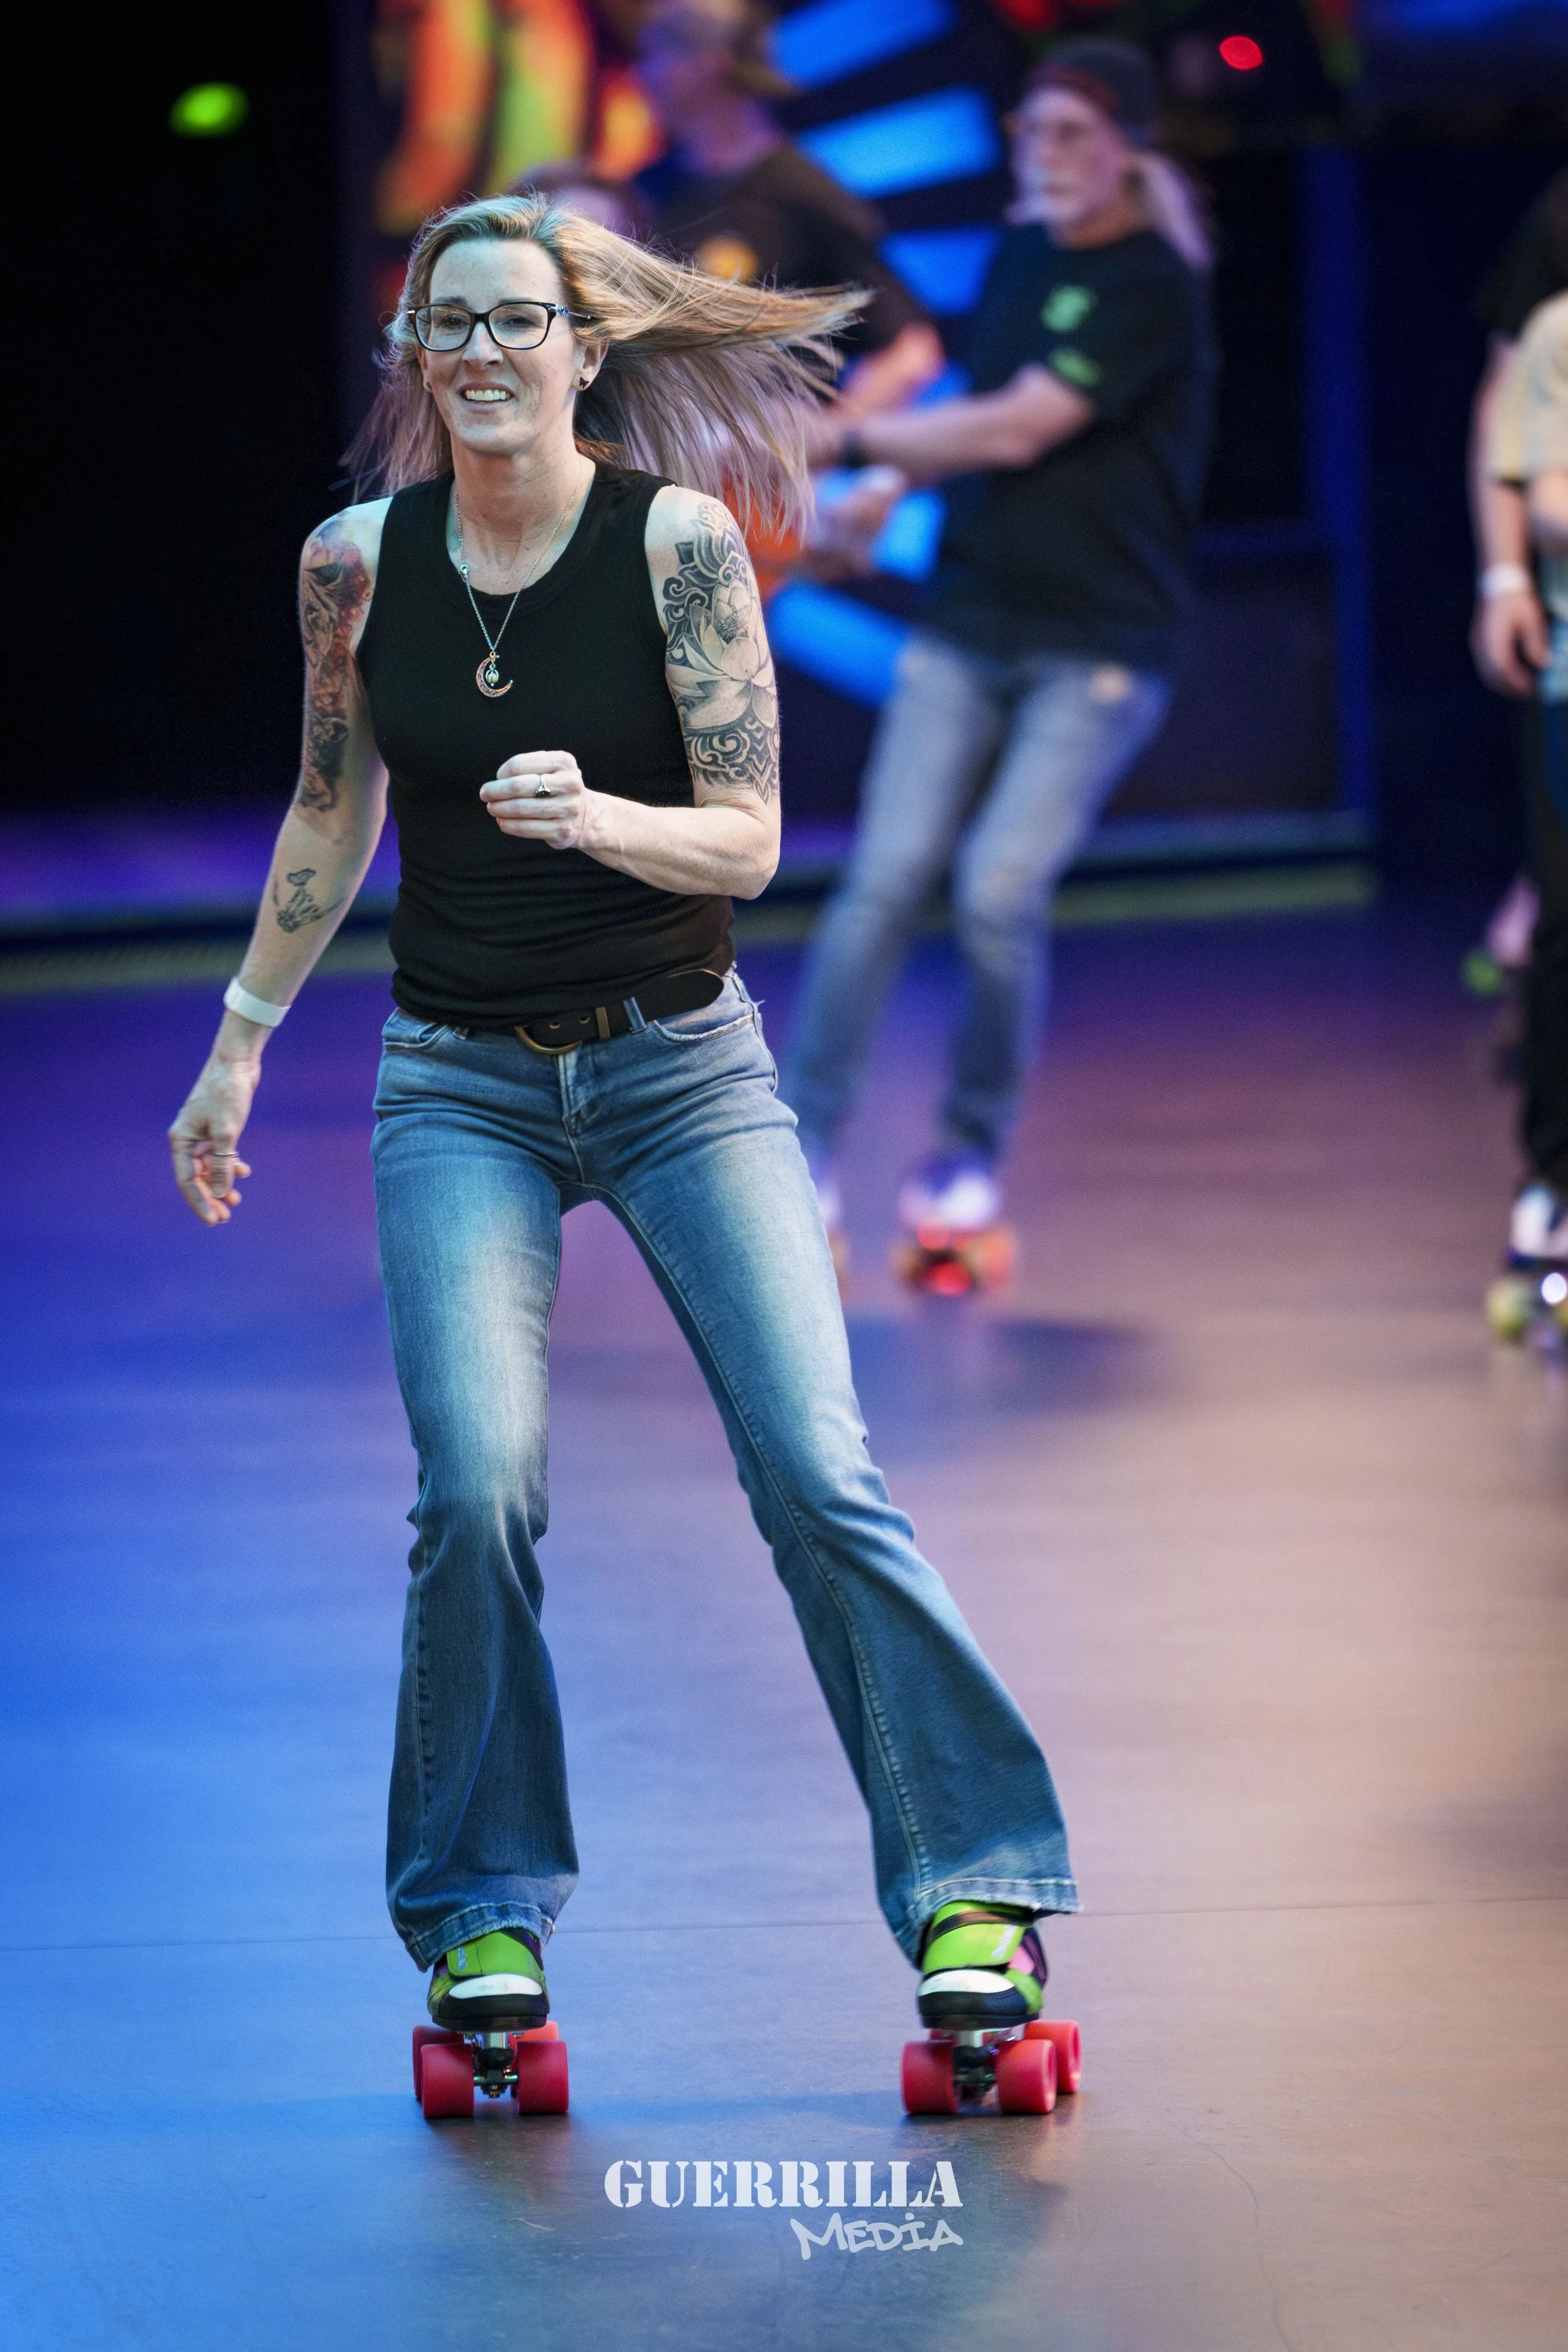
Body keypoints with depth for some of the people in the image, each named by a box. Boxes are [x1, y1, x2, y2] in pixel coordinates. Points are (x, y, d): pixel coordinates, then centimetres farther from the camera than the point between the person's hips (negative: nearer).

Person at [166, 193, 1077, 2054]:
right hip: (460, 1084, 1)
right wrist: (241, 1041, 18)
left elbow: (749, 839, -9)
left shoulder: (680, 538, -8)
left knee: (818, 1480, -11)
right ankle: (483, 1912, 2)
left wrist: (599, 817, -29)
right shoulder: (359, 560, -1)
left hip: (682, 1065, -1)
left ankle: (970, 1887, 1)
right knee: (476, 1493, -15)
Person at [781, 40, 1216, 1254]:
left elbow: (1017, 429, -16)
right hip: (969, 627, 5)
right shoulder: (1023, 252, 12)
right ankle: (806, 1147, -5)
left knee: (1000, 892, -17)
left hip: (1098, 648, -5)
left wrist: (844, 441, -12)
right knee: (884, 881, -9)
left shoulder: (1152, 288, -11)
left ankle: (974, 1155, 2)